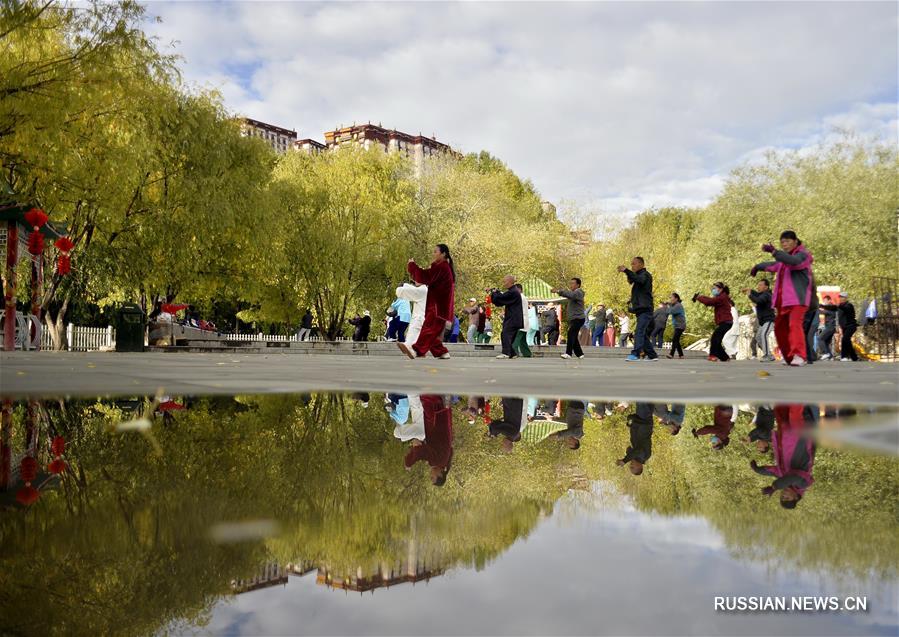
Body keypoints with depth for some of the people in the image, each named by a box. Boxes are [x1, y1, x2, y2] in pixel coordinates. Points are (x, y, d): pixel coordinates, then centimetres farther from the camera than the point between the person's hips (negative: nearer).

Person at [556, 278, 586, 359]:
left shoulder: (578, 292, -12)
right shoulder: (573, 292, 22)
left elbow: (571, 295, -30)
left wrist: (560, 291, -36)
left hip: (578, 318, -10)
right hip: (573, 319, 10)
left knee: (570, 334, -23)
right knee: (573, 337, 12)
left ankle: (568, 353, -31)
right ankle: (579, 354, 22)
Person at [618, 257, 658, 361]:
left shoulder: (645, 274, -6)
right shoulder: (637, 276, 24)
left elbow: (639, 279, -28)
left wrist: (626, 271, -35)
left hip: (645, 309, -10)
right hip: (640, 310, 10)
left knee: (639, 331, -21)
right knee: (641, 333, 11)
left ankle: (635, 354, -31)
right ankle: (652, 355, 18)